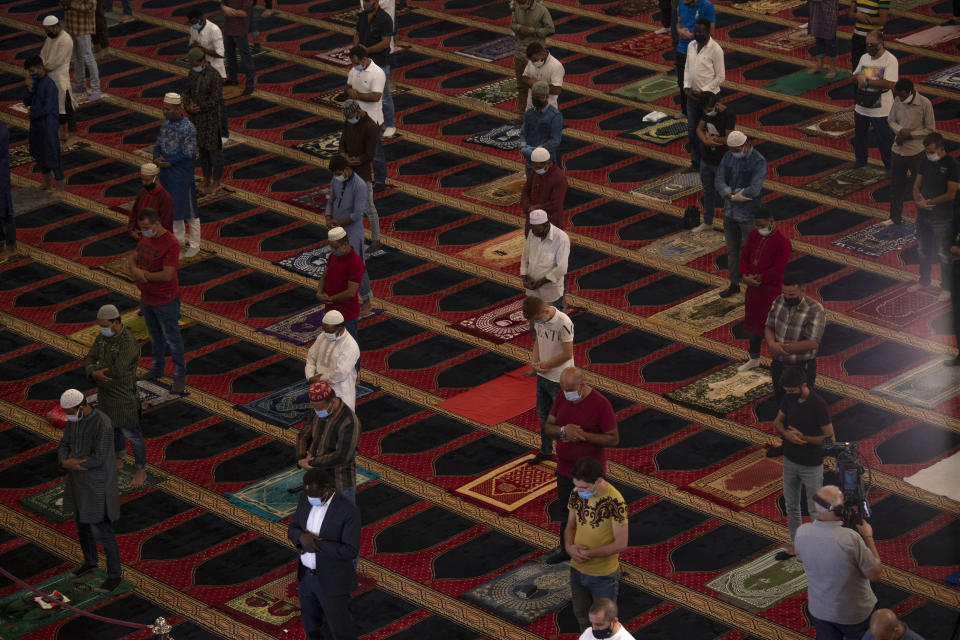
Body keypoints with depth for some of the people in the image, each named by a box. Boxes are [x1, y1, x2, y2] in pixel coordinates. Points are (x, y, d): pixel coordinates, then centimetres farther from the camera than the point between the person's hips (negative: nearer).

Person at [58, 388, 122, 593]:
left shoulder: (103, 425, -31)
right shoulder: (74, 419, -4)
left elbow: (98, 459, -29)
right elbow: (64, 448, -1)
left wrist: (72, 462, -16)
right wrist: (65, 463, -23)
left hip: (97, 482, -8)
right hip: (80, 477, 8)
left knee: (100, 530, 2)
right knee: (82, 521, 24)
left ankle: (114, 575, 20)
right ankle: (90, 562, 47)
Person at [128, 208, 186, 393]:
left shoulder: (170, 244, -26)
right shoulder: (144, 237, -1)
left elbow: (167, 275, -29)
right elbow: (133, 258, 7)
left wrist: (144, 275, -18)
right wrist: (135, 270, -17)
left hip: (165, 301, -7)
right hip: (146, 298, 7)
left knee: (172, 338, 5)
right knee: (155, 336, 22)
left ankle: (180, 376, 15)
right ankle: (157, 368, 39)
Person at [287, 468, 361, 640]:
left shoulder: (348, 511, -25)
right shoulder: (307, 499, -6)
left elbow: (350, 551, -26)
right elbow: (292, 530, 0)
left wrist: (316, 544, -28)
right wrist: (302, 537, -24)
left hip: (333, 582, -6)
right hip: (307, 575, 6)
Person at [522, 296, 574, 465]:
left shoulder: (564, 323, -26)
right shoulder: (538, 318, -4)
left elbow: (567, 354, -23)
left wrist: (543, 365, -14)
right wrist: (534, 362, -7)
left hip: (559, 380, -8)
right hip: (542, 376, 8)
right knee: (543, 415, 22)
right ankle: (546, 451, 40)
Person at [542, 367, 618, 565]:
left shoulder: (600, 404, -23)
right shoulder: (561, 397, -5)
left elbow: (614, 439, -19)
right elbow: (548, 427, -1)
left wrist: (583, 435, -29)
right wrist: (563, 431, -24)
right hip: (565, 467, 6)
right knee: (566, 511, 24)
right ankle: (565, 549, 43)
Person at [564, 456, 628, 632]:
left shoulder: (614, 502, -27)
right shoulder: (576, 493, -7)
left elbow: (620, 544, -22)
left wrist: (587, 553, -22)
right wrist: (570, 546, -15)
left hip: (604, 576, -6)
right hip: (577, 570, 6)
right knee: (582, 618, 24)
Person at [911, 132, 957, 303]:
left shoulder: (951, 165, -18)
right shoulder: (926, 161, 1)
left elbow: (951, 194, -18)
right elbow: (917, 185, 5)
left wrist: (929, 202, -20)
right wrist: (919, 201, -15)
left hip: (942, 218, -7)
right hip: (923, 214, 7)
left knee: (944, 254, 5)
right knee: (923, 250, 21)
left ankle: (946, 288, 19)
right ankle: (924, 281, 40)